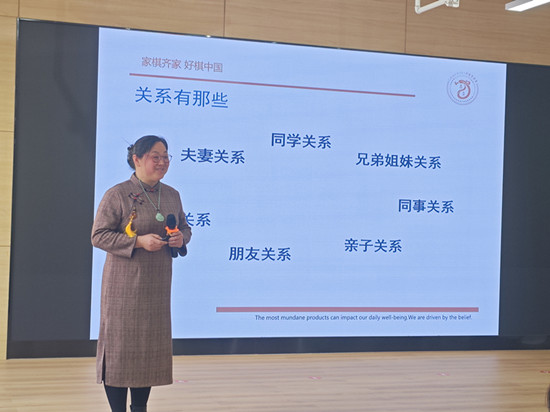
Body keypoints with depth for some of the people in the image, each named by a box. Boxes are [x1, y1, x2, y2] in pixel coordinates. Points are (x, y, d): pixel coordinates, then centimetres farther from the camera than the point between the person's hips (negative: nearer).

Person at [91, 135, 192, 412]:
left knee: (153, 343, 8)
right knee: (121, 341, -3)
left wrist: (181, 238, -4)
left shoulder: (171, 195, 11)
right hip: (124, 283, -6)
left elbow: (184, 227, 21)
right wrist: (138, 241, -19)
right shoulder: (117, 195, -7)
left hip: (158, 284, 6)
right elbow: (98, 236, -9)